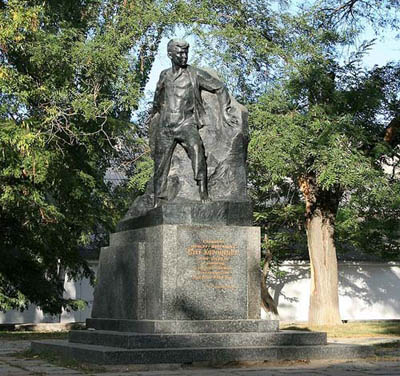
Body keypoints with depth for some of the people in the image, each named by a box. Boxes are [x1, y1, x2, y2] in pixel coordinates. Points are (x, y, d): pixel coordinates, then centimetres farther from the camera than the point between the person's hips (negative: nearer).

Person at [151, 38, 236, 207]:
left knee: (196, 147, -32)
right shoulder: (164, 75, 15)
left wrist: (225, 112, 2)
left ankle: (203, 191, -36)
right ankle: (158, 202, 8)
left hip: (186, 123, -4)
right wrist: (155, 113, 45)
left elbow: (220, 88, 8)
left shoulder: (195, 74, 3)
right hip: (164, 126, 4)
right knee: (160, 164, 1)